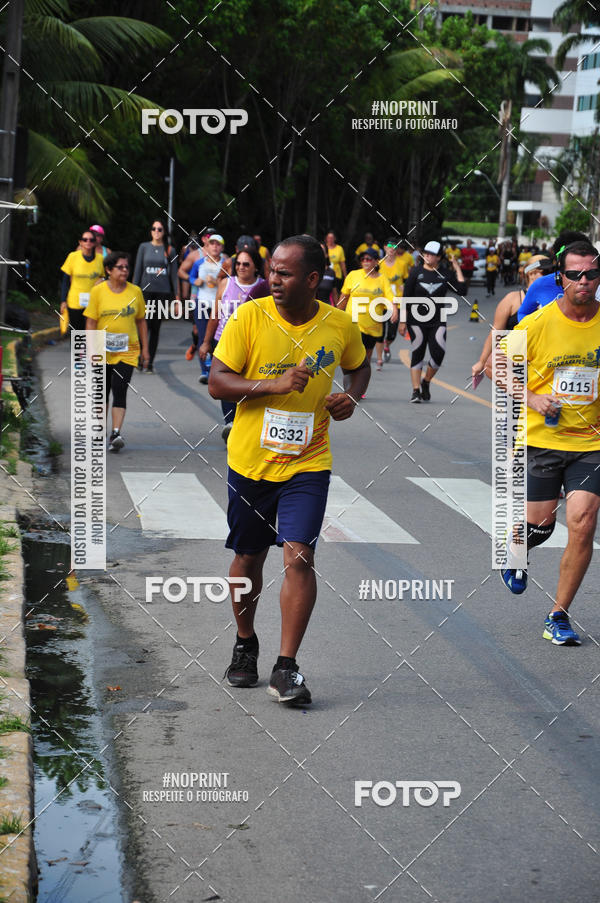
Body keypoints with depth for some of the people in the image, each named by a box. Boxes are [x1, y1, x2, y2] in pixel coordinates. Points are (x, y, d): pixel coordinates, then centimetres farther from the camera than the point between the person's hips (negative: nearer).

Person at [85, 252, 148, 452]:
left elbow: (141, 321, 11)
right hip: (103, 351, 0)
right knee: (103, 392, 11)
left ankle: (116, 434, -20)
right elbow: (91, 322, -2)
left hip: (127, 351, 0)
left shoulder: (135, 291, 3)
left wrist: (145, 348, 9)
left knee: (119, 390, -14)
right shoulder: (98, 291, -3)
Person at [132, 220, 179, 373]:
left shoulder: (169, 250, 7)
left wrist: (176, 295, 4)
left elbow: (174, 274, 9)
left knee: (155, 327, 3)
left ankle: (150, 362, 8)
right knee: (144, 325, -11)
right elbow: (137, 270, 7)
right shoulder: (144, 247, 6)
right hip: (146, 290, -1)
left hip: (162, 291, 1)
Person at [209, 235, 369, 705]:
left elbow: (359, 366, 18)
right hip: (250, 459, 1)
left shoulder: (341, 325, -4)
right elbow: (217, 383, -10)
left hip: (308, 461, 0)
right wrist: (276, 385, -23)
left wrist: (351, 396, -4)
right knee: (248, 558, 12)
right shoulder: (250, 317, -9)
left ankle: (287, 668, -5)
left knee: (299, 556, -13)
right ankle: (245, 645, 37)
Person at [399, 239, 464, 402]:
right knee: (417, 355, -1)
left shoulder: (445, 274, 5)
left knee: (438, 353, -11)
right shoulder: (416, 272, 1)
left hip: (437, 322, 1)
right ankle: (416, 391, 4)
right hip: (416, 320, -1)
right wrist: (403, 321, -3)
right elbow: (406, 297, 1)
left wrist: (457, 269, -1)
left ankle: (426, 382, 14)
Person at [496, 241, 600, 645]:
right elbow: (497, 366, 2)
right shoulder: (538, 323, -9)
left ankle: (559, 616, 2)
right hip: (541, 438, -1)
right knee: (540, 523, 4)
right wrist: (531, 398, -11)